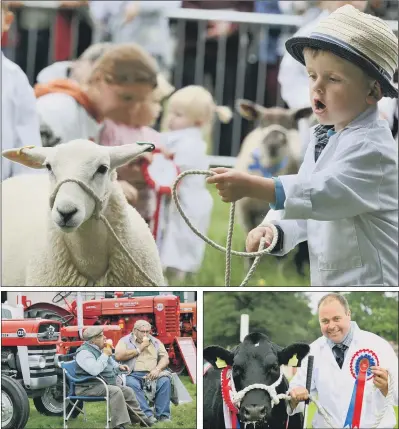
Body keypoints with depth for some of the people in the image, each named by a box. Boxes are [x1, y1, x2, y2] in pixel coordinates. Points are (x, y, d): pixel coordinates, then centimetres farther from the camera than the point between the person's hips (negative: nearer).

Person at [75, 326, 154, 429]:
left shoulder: (99, 349, 14)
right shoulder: (84, 352, -18)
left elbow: (109, 365, 33)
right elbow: (94, 370, -33)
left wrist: (118, 367, 10)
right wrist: (105, 355, -23)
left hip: (105, 385, 10)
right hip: (90, 387, -10)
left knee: (128, 391, 6)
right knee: (115, 391, -31)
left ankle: (139, 418, 19)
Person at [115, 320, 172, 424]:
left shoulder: (155, 342, 21)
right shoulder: (125, 341, 10)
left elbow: (165, 359, 12)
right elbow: (118, 356, -8)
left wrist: (157, 369, -10)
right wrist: (139, 349, -4)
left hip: (152, 375, 3)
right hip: (133, 374, -3)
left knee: (165, 380, -27)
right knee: (131, 383, -37)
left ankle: (163, 415, -26)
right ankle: (147, 415, -38)